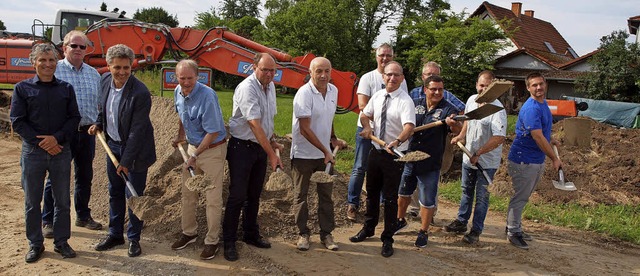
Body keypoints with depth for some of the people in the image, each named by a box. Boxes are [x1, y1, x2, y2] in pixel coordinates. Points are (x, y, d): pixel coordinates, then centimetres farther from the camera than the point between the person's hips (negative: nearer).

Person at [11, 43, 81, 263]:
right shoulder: (22, 88, 1)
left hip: (61, 151, 1)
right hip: (32, 152, -1)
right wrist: (40, 142, -12)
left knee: (62, 200, 8)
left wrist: (57, 138, -13)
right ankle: (35, 244, 21)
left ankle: (61, 242, 21)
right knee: (32, 201, 8)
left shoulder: (66, 88, 6)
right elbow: (17, 121, -3)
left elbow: (74, 118, 2)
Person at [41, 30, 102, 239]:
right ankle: (48, 221, 15)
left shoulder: (93, 74, 10)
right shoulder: (54, 71, -5)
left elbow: (99, 103, 16)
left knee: (85, 176, 13)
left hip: (87, 132, 5)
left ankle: (83, 216, 28)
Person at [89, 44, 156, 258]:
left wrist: (126, 162, -21)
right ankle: (115, 234, 31)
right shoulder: (105, 80, -4)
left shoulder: (140, 93, -25)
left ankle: (133, 239, 19)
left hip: (135, 148, -7)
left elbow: (137, 130, -23)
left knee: (133, 195, 2)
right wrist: (99, 124, 5)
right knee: (115, 192, 16)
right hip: (113, 144, 7)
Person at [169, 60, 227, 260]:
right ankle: (189, 232, 33)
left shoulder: (207, 96, -27)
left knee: (213, 198, 0)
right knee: (188, 193, 16)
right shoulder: (178, 92, -3)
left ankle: (212, 241, 14)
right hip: (193, 146, 8)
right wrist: (180, 136, 19)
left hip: (212, 149, -7)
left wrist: (195, 155, -19)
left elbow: (213, 132, -24)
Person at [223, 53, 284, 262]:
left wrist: (273, 142, 15)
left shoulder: (270, 86, 6)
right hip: (242, 148, -7)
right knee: (237, 195, -3)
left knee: (254, 195, 15)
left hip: (260, 147, 8)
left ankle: (251, 235, 29)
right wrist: (272, 154, -27)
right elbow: (255, 125, -27)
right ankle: (229, 242, 9)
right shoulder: (247, 88, -21)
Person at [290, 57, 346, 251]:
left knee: (326, 195, 10)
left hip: (324, 154, 6)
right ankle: (303, 234, 21)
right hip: (303, 154, -5)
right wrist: (325, 151, -21)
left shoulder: (333, 91, 3)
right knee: (301, 195, 7)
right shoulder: (304, 93, -18)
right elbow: (305, 129, -21)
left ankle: (326, 233, 22)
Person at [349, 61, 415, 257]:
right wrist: (367, 126, -4)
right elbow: (365, 115, 18)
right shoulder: (378, 96, 3)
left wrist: (397, 142, -51)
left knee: (390, 197, 2)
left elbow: (409, 127, -32)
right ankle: (368, 229, 38)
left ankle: (387, 239, 17)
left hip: (395, 154, -6)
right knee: (372, 192, 19)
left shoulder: (405, 101, -17)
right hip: (376, 151, 6)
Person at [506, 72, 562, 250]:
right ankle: (513, 233, 13)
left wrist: (551, 139, 16)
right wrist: (554, 159, -19)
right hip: (523, 160, -9)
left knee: (523, 197, 19)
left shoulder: (543, 103, 9)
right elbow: (537, 137, -25)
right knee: (520, 197, 0)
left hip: (538, 160, 9)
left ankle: (514, 226, 33)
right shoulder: (531, 108, -22)